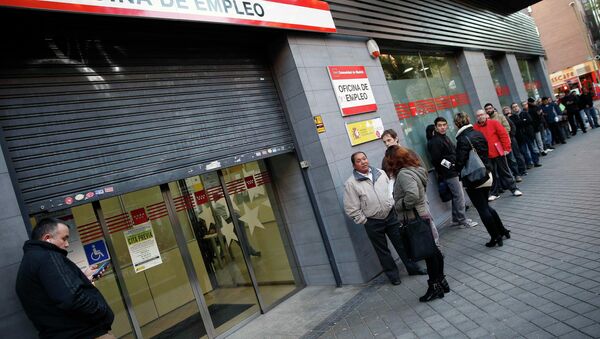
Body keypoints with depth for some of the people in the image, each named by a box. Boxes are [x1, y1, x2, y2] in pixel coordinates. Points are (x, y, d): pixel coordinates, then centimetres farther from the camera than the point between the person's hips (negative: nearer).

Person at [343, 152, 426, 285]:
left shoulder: (380, 173, 4)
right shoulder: (351, 183, -12)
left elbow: (391, 188, 15)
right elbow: (351, 208, -11)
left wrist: (393, 205, 8)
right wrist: (364, 221, -8)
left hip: (391, 215, 4)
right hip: (373, 222, -3)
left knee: (402, 243, 14)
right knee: (382, 250, 11)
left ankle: (413, 268, 31)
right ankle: (393, 274, 28)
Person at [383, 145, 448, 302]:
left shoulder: (403, 174, -20)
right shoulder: (415, 169, 10)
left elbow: (412, 195, -33)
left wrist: (398, 205, -18)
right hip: (423, 216, 10)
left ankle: (435, 287, 13)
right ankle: (441, 281, 31)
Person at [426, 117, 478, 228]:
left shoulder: (445, 137, 14)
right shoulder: (434, 141, -16)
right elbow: (437, 160, -21)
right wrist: (450, 164, -14)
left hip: (454, 172, 10)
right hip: (449, 173, -9)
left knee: (456, 196, 15)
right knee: (459, 197, -5)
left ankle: (456, 219, 26)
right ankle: (463, 221, 5)